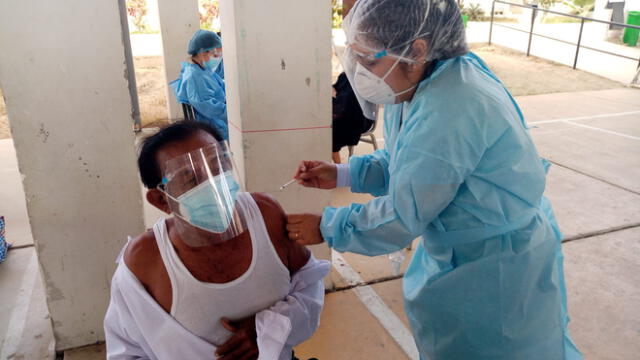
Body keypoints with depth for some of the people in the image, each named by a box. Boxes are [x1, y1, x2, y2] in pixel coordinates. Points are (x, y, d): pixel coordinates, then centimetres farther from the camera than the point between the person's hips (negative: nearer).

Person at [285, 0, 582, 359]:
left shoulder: (450, 113, -35)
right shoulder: (421, 83, -5)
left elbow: (402, 216, -28)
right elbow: (404, 166, 8)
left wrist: (327, 227, -16)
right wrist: (342, 174, -3)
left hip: (501, 261, -8)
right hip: (456, 248, 9)